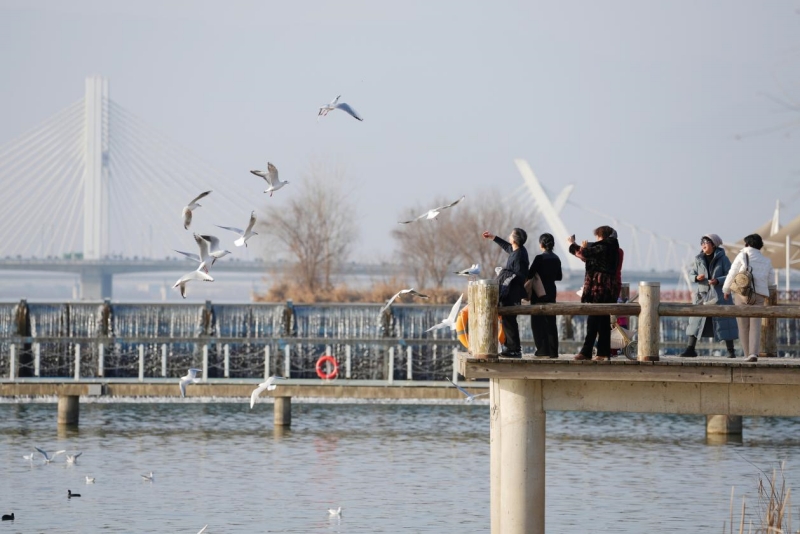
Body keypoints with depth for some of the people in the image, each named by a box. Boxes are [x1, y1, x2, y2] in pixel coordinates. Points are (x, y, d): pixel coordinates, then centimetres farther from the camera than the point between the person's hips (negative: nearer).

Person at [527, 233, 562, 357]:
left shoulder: (539, 258, -15)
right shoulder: (556, 259, 5)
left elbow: (529, 275, -16)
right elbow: (559, 276, 14)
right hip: (551, 292, 6)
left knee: (538, 322, 1)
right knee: (550, 321, 10)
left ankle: (543, 349, -3)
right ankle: (553, 350, 9)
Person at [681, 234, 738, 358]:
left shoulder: (723, 259, -4)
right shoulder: (699, 259, 6)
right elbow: (691, 273, 10)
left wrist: (718, 281, -22)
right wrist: (696, 277, -13)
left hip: (719, 295, -3)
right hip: (703, 294, 3)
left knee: (724, 322, -2)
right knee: (696, 319, -3)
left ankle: (730, 351, 5)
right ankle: (690, 349, 0)